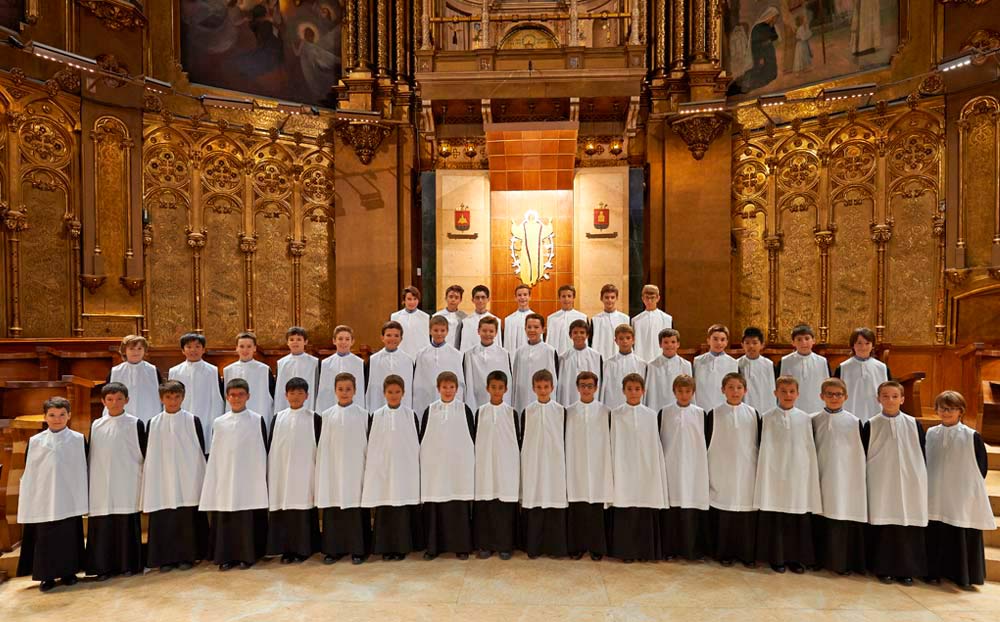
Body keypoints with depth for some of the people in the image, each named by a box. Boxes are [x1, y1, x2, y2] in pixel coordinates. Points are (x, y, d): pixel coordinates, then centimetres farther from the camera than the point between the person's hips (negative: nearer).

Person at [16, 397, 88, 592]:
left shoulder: (79, 440, -2)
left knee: (68, 537, 6)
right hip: (43, 500, 1)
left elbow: (83, 470, 4)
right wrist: (27, 500, 4)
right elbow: (28, 473, 6)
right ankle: (47, 575, 17)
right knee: (44, 538, 4)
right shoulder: (34, 441, 0)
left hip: (69, 499, -1)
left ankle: (68, 572, 20)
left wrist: (83, 496, 2)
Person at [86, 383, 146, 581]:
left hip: (127, 487, -2)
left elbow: (144, 454, 2)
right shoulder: (96, 426, 6)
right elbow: (90, 457, 12)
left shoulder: (135, 424, -1)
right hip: (102, 488, 2)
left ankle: (129, 564, 14)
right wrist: (89, 484, 10)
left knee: (127, 525, 3)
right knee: (102, 526, 4)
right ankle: (104, 567, 16)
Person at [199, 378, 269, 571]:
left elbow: (263, 451, 0)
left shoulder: (257, 420, -1)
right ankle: (226, 556, 17)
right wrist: (213, 480, 4)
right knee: (224, 519, 5)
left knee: (248, 519, 2)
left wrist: (263, 478, -4)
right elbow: (215, 455, 9)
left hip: (249, 479, -2)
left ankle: (247, 555, 14)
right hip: (225, 479, 2)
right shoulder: (219, 423, 5)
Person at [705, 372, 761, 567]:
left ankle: (747, 553, 19)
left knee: (747, 514, 3)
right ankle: (724, 552, 17)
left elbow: (760, 444, 9)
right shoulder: (713, 414, -1)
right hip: (721, 473, -1)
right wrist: (705, 473, 1)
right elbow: (706, 445, 2)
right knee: (722, 513, 3)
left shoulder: (753, 414, 3)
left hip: (746, 472, 1)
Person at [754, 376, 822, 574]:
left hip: (798, 476, 1)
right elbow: (765, 449, -1)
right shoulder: (768, 418, -2)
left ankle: (796, 557, 22)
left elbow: (810, 450, 5)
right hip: (776, 475, -1)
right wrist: (765, 475, -4)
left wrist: (812, 477, 3)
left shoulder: (804, 418, 2)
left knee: (798, 520, 7)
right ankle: (777, 558, 18)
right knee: (776, 520, 5)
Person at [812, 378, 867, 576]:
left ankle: (843, 561, 13)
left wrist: (860, 480, -1)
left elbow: (861, 453, 1)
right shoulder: (814, 421, 2)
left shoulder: (854, 422, -1)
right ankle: (823, 558, 21)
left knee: (845, 520, 0)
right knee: (822, 520, 7)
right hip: (822, 478, 2)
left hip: (846, 479, -1)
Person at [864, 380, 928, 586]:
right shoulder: (871, 425, -1)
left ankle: (906, 569, 18)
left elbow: (922, 454, 8)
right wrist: (865, 482, 1)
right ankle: (883, 568, 15)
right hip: (881, 485, -1)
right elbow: (863, 456, 3)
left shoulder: (913, 424, 2)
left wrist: (922, 481, 5)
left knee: (908, 526, 4)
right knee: (882, 526, 3)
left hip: (909, 485, 1)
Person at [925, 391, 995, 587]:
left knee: (962, 538, 3)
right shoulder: (930, 434, 3)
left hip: (962, 499, -2)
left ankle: (963, 576, 18)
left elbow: (981, 468, 0)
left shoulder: (972, 437, -6)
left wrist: (970, 489, 1)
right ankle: (934, 571, 18)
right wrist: (930, 486, 5)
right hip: (935, 498, 3)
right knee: (935, 537, 7)